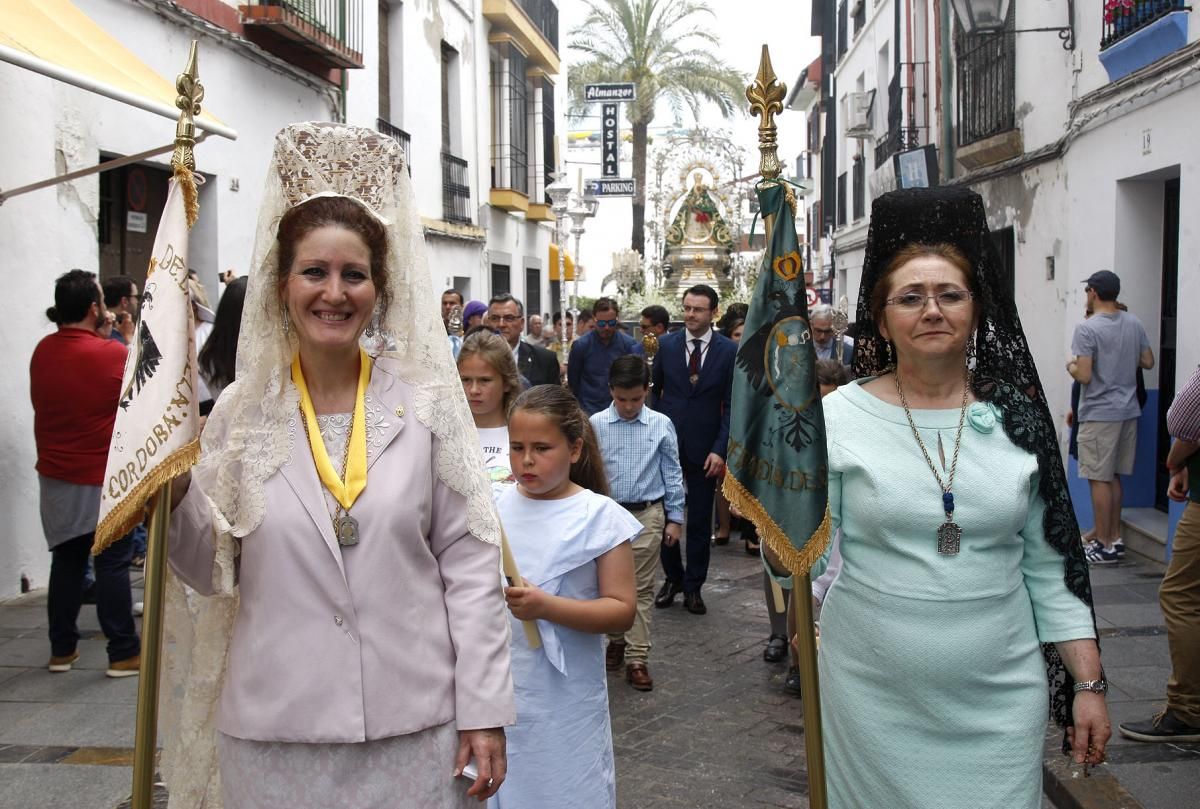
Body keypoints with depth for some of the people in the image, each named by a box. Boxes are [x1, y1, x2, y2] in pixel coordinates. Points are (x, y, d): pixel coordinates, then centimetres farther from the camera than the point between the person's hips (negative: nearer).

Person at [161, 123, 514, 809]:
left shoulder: (428, 405, -2)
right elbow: (216, 570, 4)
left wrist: (484, 711, -4)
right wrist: (178, 498, -14)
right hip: (275, 732, 1)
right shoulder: (243, 410, 1)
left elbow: (470, 563, -2)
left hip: (415, 726, -1)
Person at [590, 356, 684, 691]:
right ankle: (616, 640, 33)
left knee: (641, 588, 3)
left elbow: (672, 473, 2)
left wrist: (675, 518, 3)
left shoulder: (661, 425, -4)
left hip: (646, 515, -1)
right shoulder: (596, 424, -4)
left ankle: (637, 659, 8)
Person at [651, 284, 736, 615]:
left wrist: (720, 450, -11)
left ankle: (693, 587, 18)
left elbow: (731, 405, -4)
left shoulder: (729, 351, -3)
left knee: (699, 522, 7)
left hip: (704, 448, -1)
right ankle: (672, 578, 24)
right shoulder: (667, 345, 2)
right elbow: (655, 391, 9)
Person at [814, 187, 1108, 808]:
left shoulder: (1016, 416, 1)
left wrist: (1088, 683, 3)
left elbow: (1050, 567, 6)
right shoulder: (839, 416, -5)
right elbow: (810, 553, -1)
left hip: (1000, 695, 2)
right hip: (875, 697, -1)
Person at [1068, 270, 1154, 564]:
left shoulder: (1087, 328, -15)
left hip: (1099, 414, -7)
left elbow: (1084, 376, -20)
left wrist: (1071, 366, 0)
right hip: (1128, 411, 7)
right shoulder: (1134, 323, 6)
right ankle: (1115, 538, 23)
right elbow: (1148, 362, 12)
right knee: (1113, 477, 17)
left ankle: (1105, 546, 4)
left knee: (1099, 479, 0)